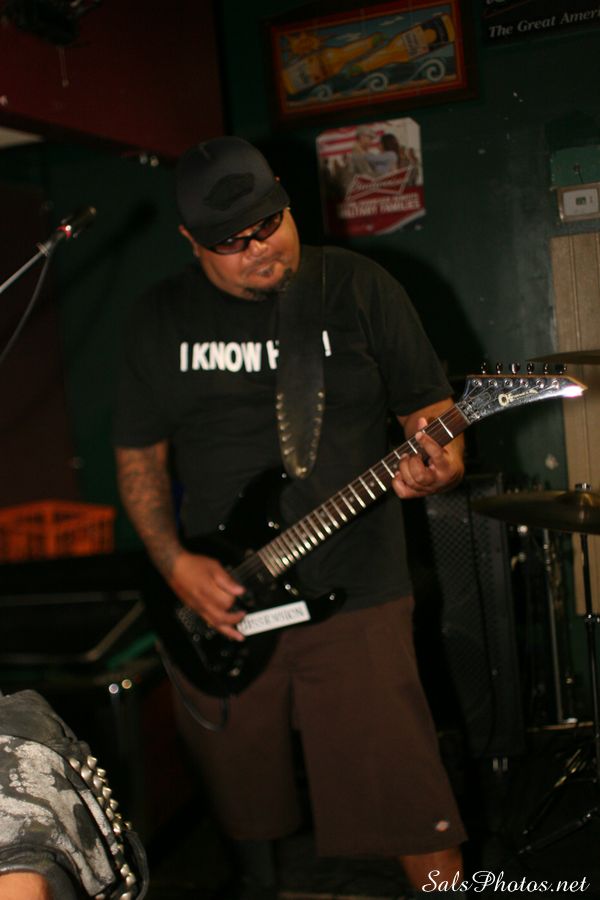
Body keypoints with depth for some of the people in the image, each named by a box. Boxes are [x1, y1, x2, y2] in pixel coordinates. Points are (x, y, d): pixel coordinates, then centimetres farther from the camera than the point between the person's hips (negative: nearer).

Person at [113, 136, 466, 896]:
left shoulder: (359, 289, -3)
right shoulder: (160, 317, 3)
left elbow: (431, 406, 2)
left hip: (353, 596, -2)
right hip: (216, 604, 3)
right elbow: (138, 454, 7)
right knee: (245, 800, 18)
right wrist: (176, 564, -7)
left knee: (410, 807, -3)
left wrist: (440, 463, -22)